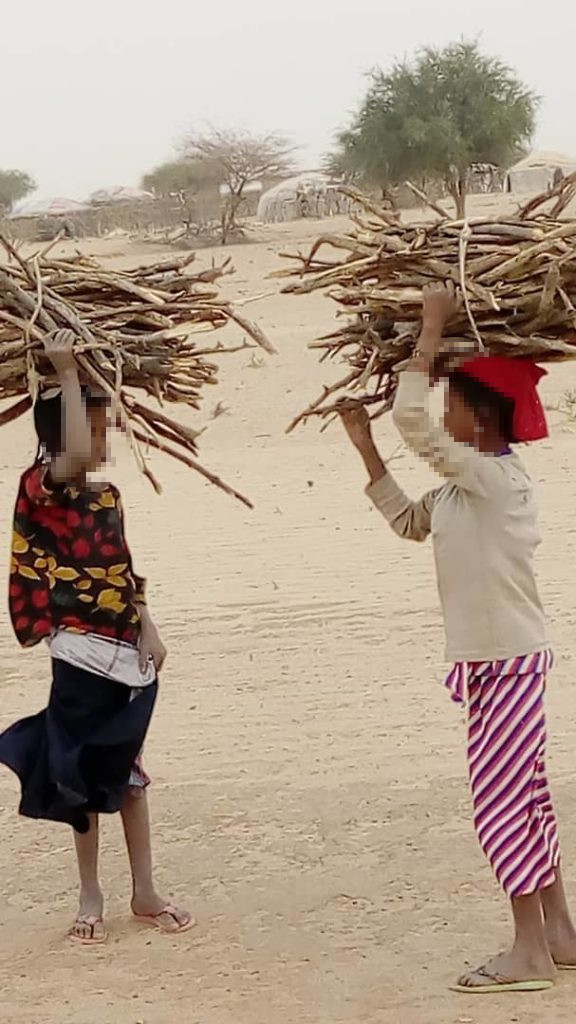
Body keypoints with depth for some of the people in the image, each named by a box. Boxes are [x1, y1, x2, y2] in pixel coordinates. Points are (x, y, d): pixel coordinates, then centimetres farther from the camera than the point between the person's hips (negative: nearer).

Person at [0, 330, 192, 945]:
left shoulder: (106, 495, 11)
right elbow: (76, 455, -33)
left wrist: (148, 631, 3)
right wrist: (67, 373, -27)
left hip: (127, 651, 6)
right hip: (81, 653, -6)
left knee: (126, 770, 13)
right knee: (84, 774, 4)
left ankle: (144, 892, 21)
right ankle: (90, 897, 16)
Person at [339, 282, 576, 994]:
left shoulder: (495, 478, -19)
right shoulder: (468, 485, 10)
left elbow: (411, 419, -28)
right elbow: (408, 521, 22)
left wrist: (432, 330, -20)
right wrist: (364, 448, 17)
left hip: (509, 662, -10)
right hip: (502, 660, 10)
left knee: (498, 801, -6)